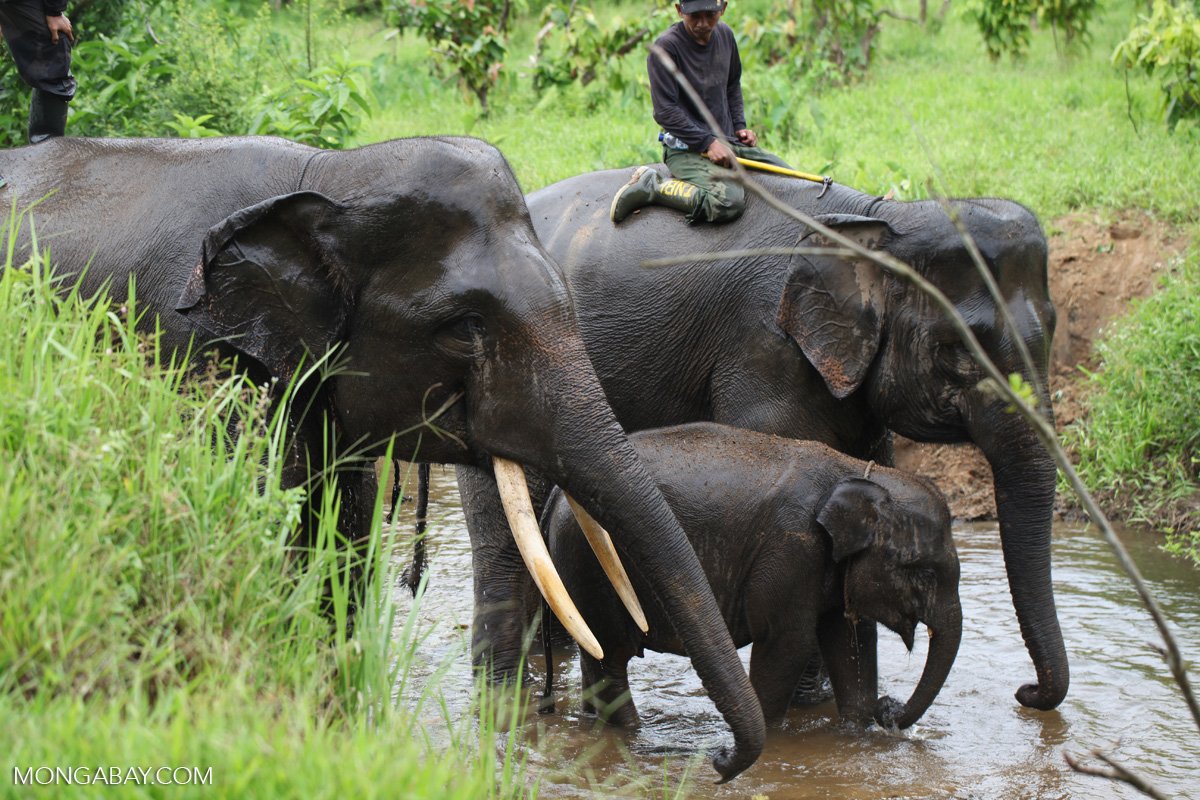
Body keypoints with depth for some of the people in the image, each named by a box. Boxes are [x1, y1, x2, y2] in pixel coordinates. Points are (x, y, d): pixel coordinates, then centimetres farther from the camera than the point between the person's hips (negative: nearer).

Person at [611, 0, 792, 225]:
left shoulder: (724, 35, 9)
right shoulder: (666, 47, -15)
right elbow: (665, 112, -18)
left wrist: (739, 126, 13)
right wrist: (708, 142, -20)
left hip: (727, 141, 8)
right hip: (686, 149, -8)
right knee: (729, 203, -34)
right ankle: (651, 187, -14)